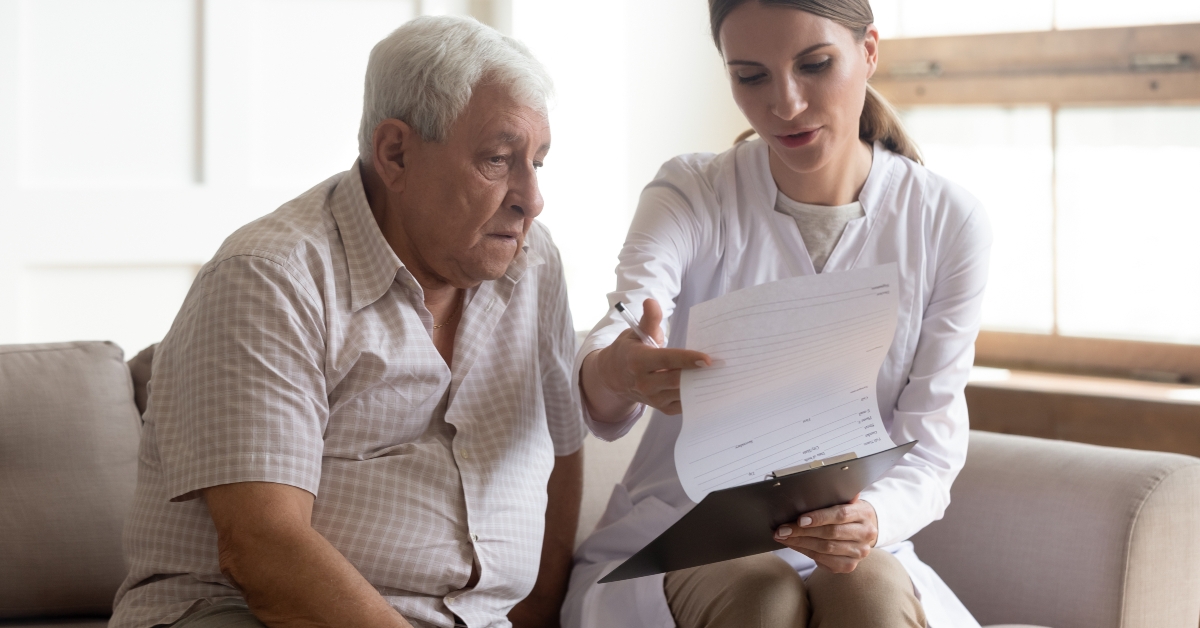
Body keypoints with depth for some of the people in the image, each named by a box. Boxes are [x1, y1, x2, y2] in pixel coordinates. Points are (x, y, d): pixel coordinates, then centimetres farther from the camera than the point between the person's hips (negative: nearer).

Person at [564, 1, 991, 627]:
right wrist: (614, 374, -50)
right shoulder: (690, 195, -3)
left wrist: (871, 518, -27)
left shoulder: (948, 223, -1)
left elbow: (929, 447, -3)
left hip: (849, 554, 0)